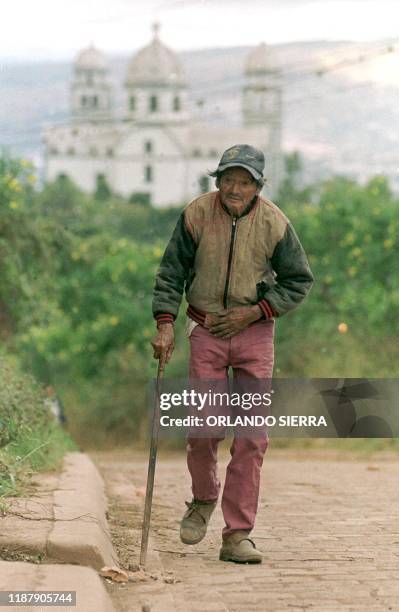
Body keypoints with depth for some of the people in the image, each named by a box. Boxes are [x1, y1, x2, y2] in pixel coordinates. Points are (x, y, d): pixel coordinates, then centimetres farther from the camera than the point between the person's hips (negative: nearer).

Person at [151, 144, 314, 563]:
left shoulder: (274, 224, -7)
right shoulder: (196, 214, -7)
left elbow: (299, 281, 3)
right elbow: (171, 271, 1)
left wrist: (254, 312, -8)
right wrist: (165, 322, -10)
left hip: (254, 331, 0)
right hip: (206, 332, 0)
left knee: (252, 435, -5)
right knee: (203, 426, -7)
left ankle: (237, 536, 0)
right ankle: (204, 498, 25)